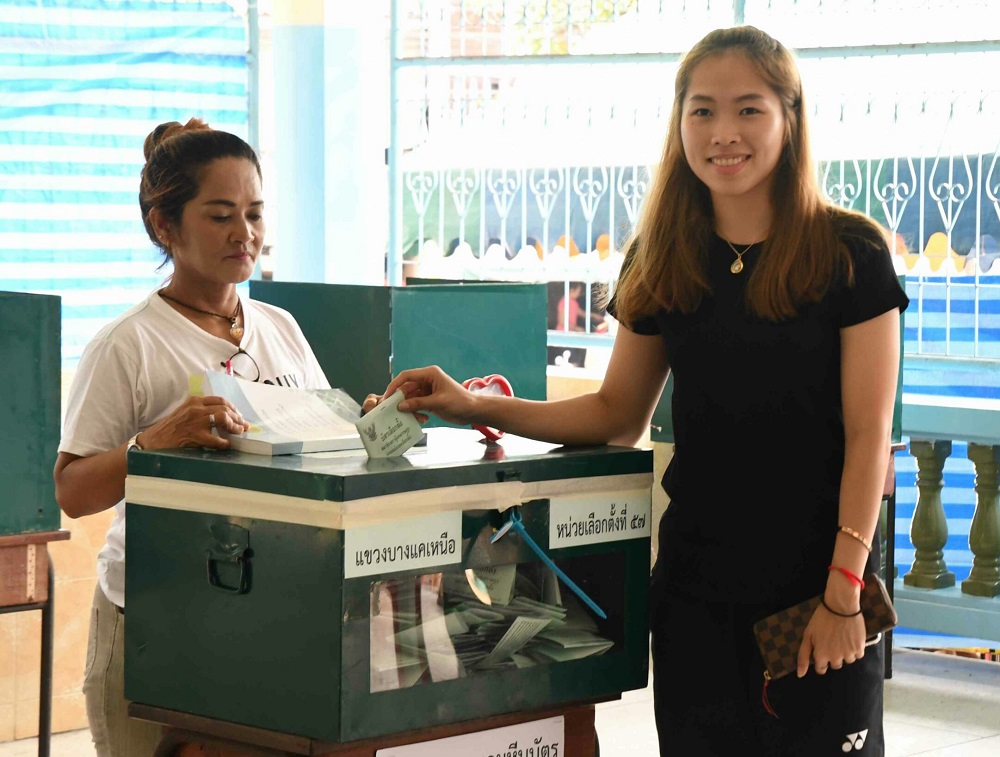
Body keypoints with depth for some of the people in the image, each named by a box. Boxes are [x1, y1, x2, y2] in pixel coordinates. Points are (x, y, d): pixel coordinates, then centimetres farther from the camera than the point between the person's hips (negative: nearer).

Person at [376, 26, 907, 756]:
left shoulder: (849, 254, -7)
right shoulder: (663, 261, 5)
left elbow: (867, 435, -9)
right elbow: (618, 414, 11)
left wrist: (843, 589, -15)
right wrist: (477, 407, 0)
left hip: (815, 582, -4)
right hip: (696, 580, 4)